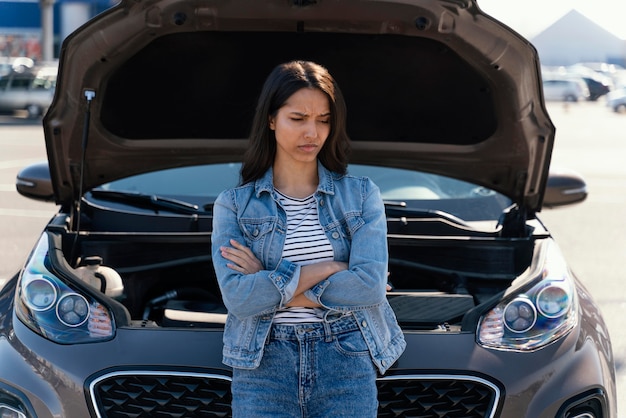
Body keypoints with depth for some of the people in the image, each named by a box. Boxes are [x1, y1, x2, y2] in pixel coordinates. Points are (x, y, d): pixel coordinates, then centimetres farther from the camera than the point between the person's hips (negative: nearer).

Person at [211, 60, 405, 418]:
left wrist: (270, 284, -9)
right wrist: (329, 269, -11)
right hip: (264, 365, 0)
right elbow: (238, 297, -10)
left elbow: (370, 286, -10)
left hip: (347, 365, 0)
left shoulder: (361, 195, 5)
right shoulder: (235, 205, 3)